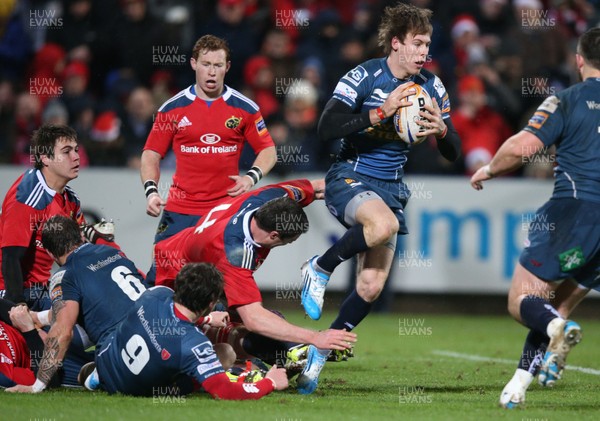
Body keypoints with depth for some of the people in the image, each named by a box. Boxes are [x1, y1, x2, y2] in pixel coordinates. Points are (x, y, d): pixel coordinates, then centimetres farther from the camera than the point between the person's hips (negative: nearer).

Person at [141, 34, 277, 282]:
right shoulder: (173, 108, 4)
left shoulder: (244, 108, 4)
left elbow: (268, 150, 10)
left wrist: (251, 178, -9)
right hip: (180, 210, 0)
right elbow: (151, 154, 8)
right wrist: (151, 192, -8)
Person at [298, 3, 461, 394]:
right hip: (349, 178, -5)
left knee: (372, 287, -5)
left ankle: (320, 353, 12)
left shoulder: (432, 87, 4)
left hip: (391, 188, 5)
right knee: (384, 224, -38)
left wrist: (442, 130, -16)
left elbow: (454, 153, 6)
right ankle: (319, 269, -13)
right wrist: (380, 112, -28)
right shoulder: (364, 77, -10)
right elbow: (326, 128, -21)